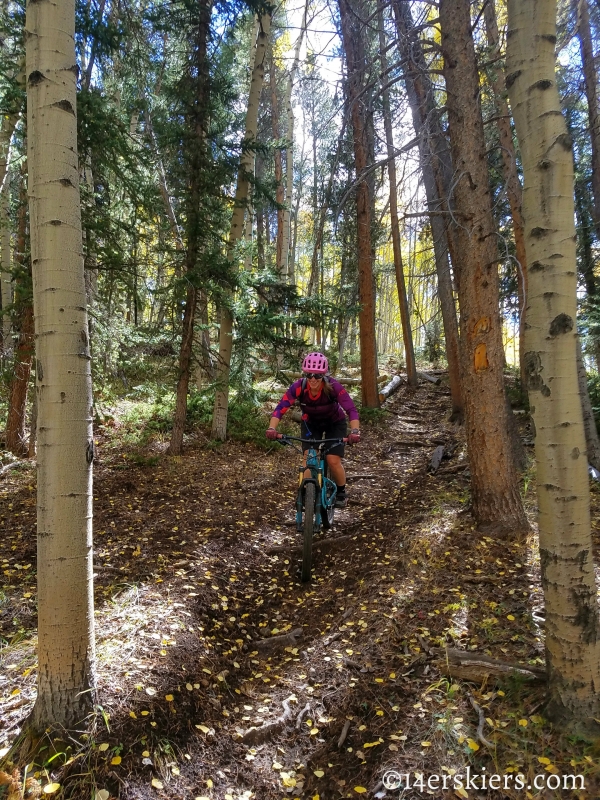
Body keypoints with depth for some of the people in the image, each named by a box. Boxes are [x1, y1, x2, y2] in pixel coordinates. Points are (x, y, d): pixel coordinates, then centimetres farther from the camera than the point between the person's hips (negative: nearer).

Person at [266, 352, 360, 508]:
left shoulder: (333, 386, -34)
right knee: (308, 458, -15)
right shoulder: (299, 387, -29)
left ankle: (341, 493, 15)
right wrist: (272, 428, -50)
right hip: (310, 423, 2)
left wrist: (355, 431, -55)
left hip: (335, 423, -2)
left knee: (333, 461, -10)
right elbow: (280, 408, -34)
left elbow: (351, 409, -40)